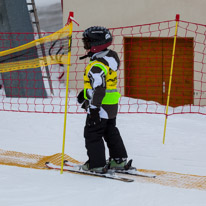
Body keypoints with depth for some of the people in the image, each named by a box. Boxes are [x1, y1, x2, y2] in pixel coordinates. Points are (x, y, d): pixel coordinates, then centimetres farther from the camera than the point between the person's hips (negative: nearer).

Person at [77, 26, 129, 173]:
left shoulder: (97, 66, -24)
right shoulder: (111, 58, 8)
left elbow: (98, 89, -27)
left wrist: (93, 108, -24)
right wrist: (84, 93, 29)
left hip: (100, 106, -10)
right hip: (112, 106, 10)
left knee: (93, 134, 1)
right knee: (111, 132, 22)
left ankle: (97, 165, 5)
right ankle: (119, 160, 28)